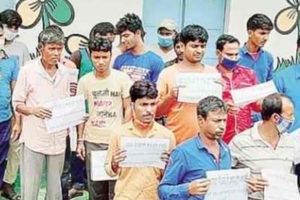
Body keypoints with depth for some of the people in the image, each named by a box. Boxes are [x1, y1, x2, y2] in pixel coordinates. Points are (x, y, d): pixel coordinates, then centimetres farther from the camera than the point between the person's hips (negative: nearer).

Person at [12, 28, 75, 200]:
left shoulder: (66, 72, 6)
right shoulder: (28, 70, -4)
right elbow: (17, 104, -2)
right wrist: (33, 110, -21)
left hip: (58, 139, 3)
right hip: (34, 138, -3)